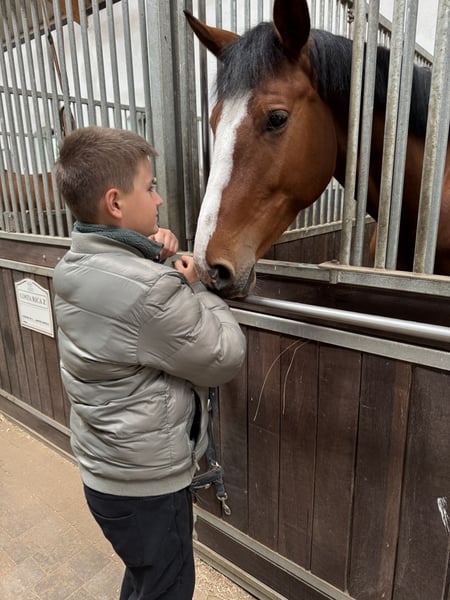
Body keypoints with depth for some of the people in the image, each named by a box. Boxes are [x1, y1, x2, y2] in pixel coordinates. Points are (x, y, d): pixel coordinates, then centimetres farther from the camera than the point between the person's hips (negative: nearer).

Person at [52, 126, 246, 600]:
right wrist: (196, 287, -9)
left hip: (102, 469, 8)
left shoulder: (74, 267, -3)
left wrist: (153, 259, -6)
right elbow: (226, 358, -22)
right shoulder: (148, 290, -33)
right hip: (147, 483, -8)